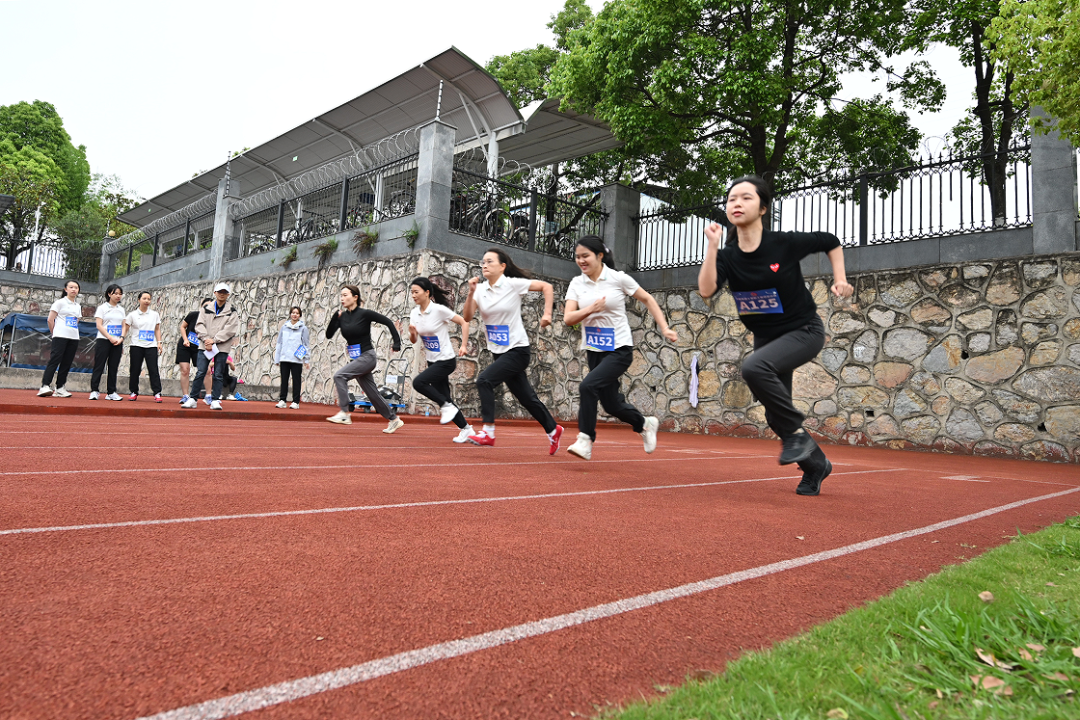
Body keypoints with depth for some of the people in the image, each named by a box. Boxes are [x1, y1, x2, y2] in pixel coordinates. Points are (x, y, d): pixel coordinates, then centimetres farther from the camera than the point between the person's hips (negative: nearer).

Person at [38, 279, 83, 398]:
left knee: (67, 363, 5)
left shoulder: (78, 306, 18)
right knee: (54, 360, -13)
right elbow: (50, 319, -1)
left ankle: (60, 388, 9)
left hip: (74, 338, 6)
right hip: (60, 336, -6)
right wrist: (54, 333, 3)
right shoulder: (60, 303, 1)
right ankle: (45, 386, -16)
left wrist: (73, 332, 12)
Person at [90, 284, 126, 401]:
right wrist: (110, 338, -15)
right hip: (103, 341, -4)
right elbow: (99, 325, -5)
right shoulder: (102, 308, 2)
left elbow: (123, 326, 12)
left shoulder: (121, 310, 15)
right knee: (99, 366, -5)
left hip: (117, 343, 4)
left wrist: (121, 338, -6)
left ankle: (111, 392, 7)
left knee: (114, 367, 4)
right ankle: (94, 391, -2)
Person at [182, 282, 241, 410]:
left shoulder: (232, 311, 3)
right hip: (205, 346, 1)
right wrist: (206, 339, -10)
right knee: (200, 373, -2)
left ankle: (215, 400, 8)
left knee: (218, 375, 2)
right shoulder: (206, 308, 11)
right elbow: (199, 324, 5)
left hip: (222, 347, -1)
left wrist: (214, 340, -13)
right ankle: (193, 399, 5)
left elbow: (230, 330, -6)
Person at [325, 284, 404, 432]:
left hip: (367, 357, -7)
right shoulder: (342, 316, 5)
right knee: (372, 394, 11)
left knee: (339, 376, -23)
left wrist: (397, 342, -11)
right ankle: (394, 420, 24)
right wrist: (335, 317, -12)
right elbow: (329, 335, 0)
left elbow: (388, 322, -7)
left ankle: (344, 414, -21)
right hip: (355, 359, 7)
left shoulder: (365, 314, -11)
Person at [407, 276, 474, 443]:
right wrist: (412, 333, -14)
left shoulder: (439, 309, -16)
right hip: (432, 361, 7)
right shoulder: (414, 313, 3)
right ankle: (466, 429, 21)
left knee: (418, 382, -23)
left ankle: (446, 406, -6)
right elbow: (413, 340, 8)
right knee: (444, 398, 8)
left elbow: (464, 322, -10)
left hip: (446, 361, -7)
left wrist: (464, 345, -15)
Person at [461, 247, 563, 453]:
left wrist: (547, 314, -15)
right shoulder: (481, 290, 3)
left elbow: (546, 287, -6)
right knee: (526, 398, 12)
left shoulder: (513, 284, -11)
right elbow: (467, 317, -6)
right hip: (499, 351, 6)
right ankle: (553, 430, 30)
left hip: (517, 350, -6)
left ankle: (488, 432, -16)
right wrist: (471, 292, -17)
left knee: (484, 380, -21)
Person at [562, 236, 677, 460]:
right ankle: (645, 424, 39)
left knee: (588, 385, -26)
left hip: (619, 349, -5)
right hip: (594, 350, 5)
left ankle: (585, 441, -15)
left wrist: (665, 328, -2)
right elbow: (568, 318, -6)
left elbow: (648, 300, 3)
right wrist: (590, 309, -22)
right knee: (611, 404, 11)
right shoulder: (576, 283, 2)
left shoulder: (618, 278, -8)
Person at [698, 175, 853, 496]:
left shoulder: (785, 243, -16)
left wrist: (840, 279, -6)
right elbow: (706, 290, -26)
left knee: (754, 366, -34)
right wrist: (712, 245, -26)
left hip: (804, 331, -5)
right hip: (766, 336, 5)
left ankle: (796, 432, -16)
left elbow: (830, 241, 3)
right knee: (776, 416, 8)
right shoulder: (726, 255, -7)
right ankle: (816, 464, 34)